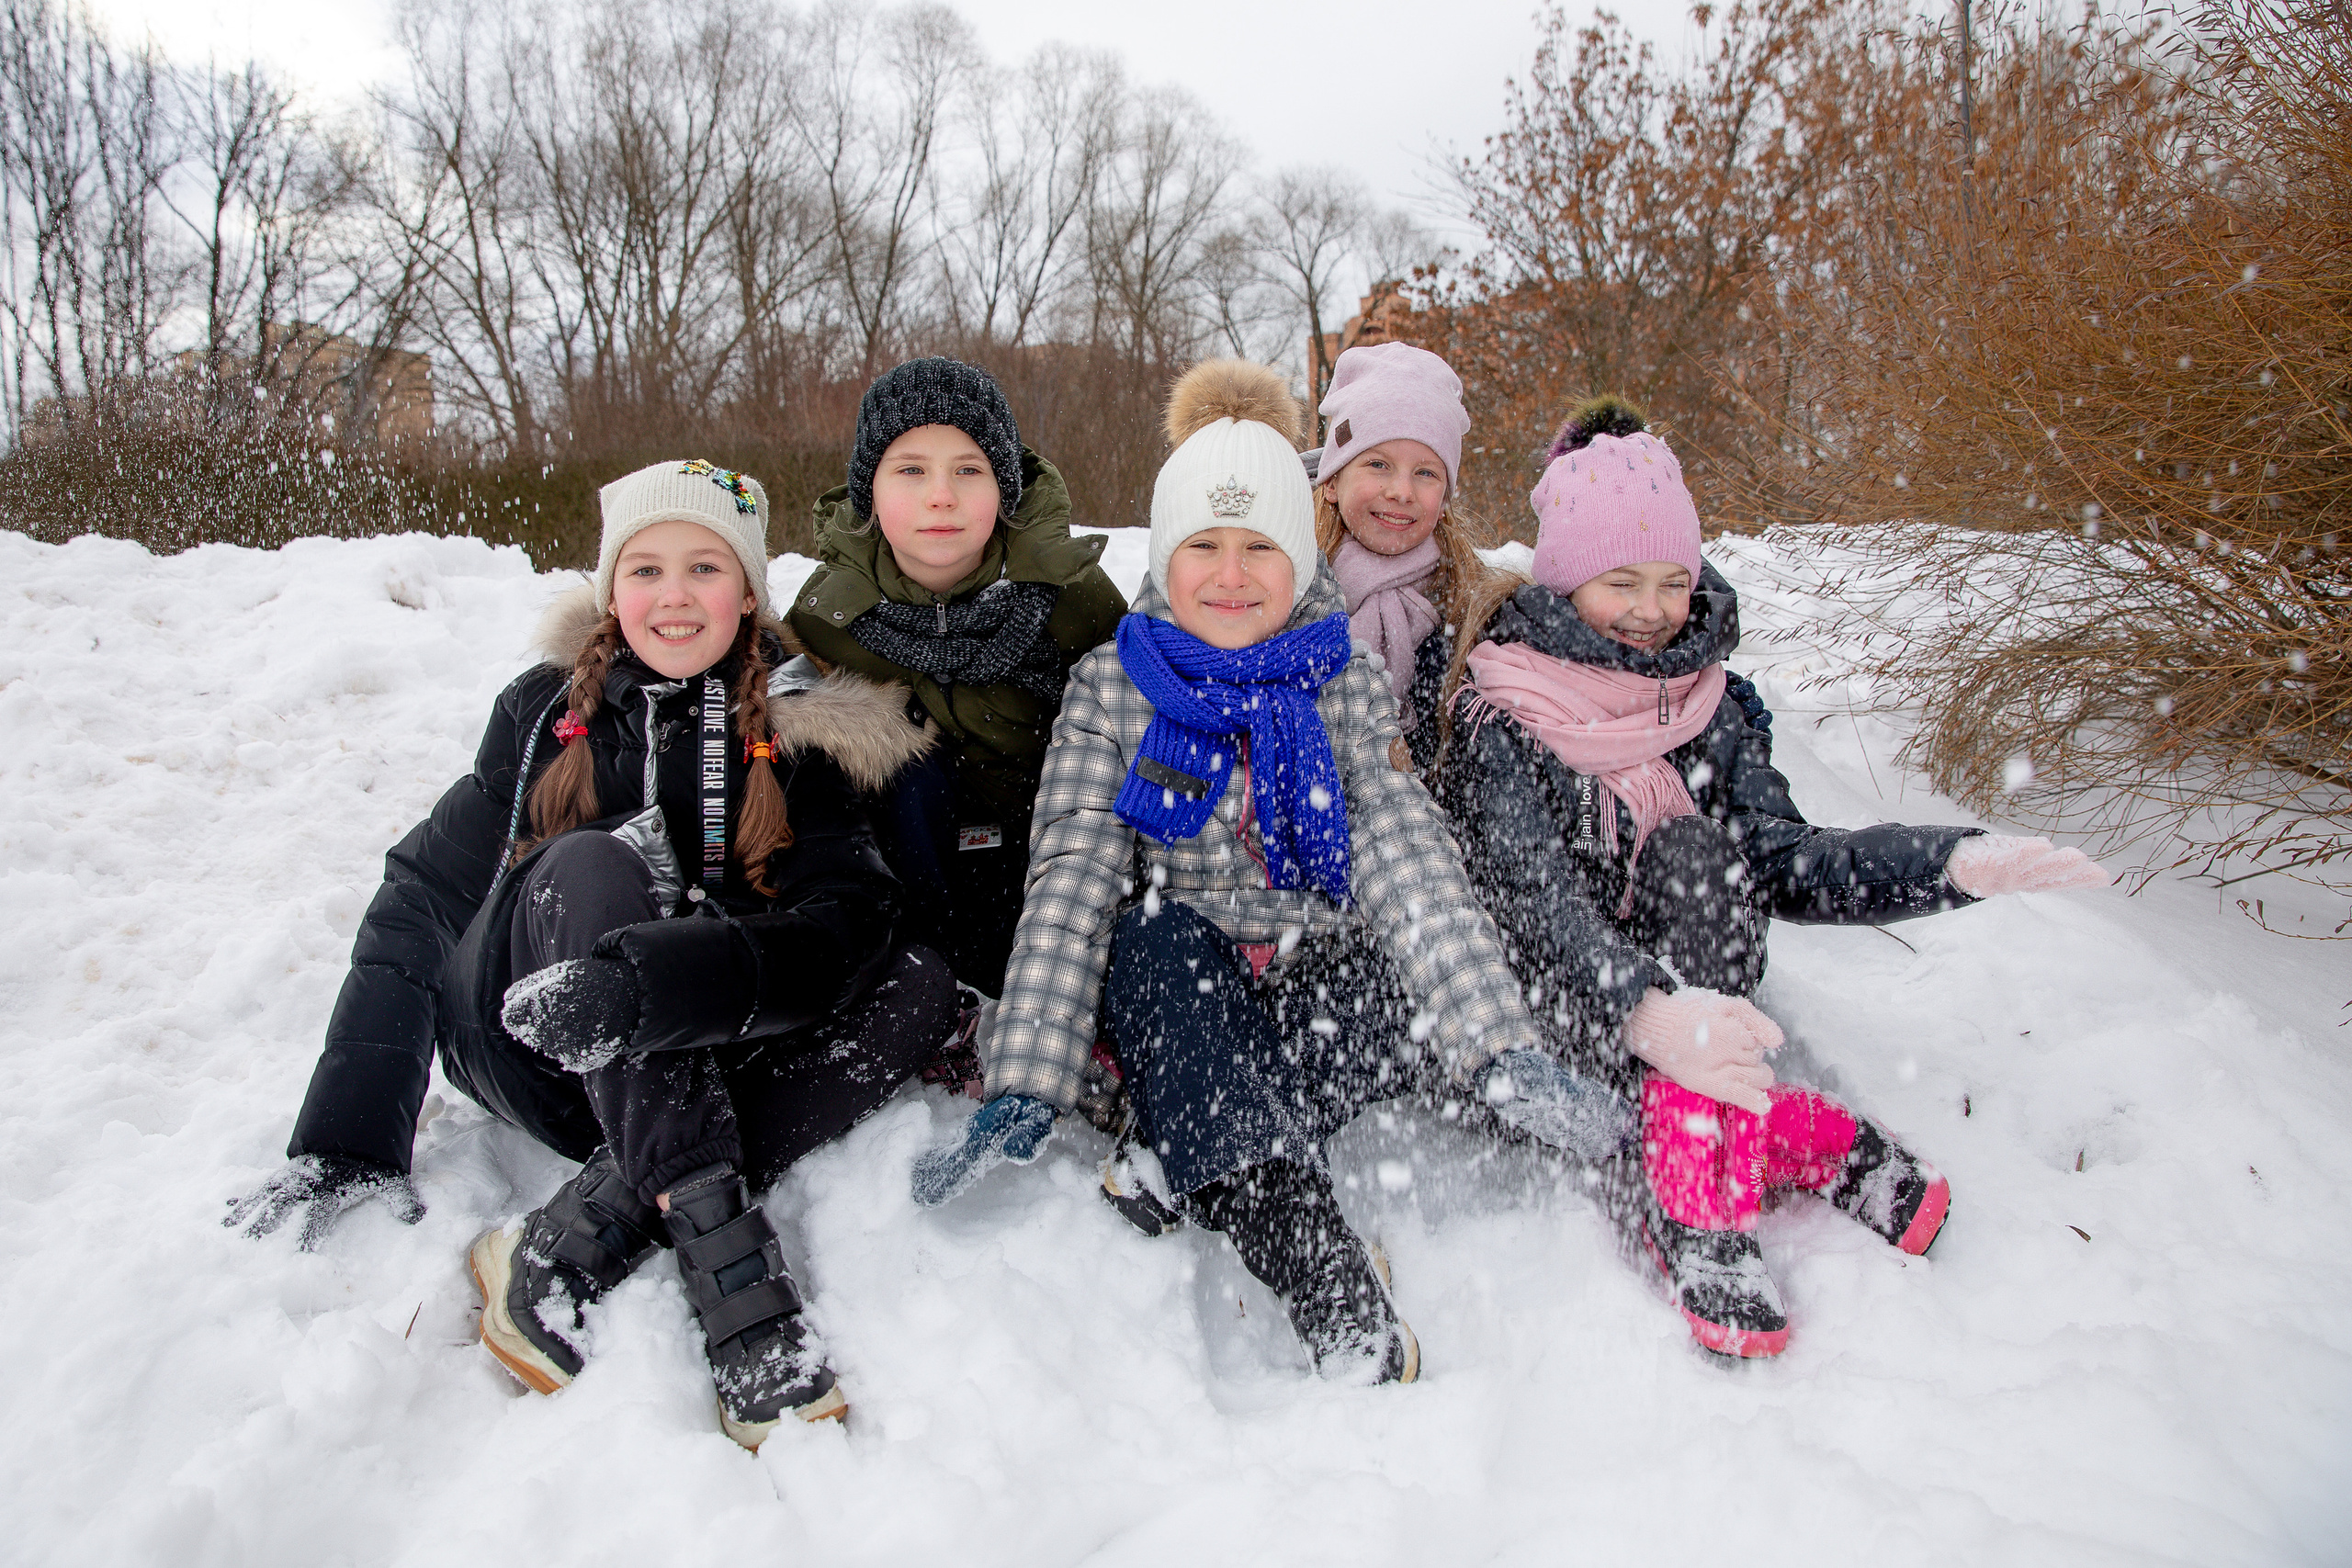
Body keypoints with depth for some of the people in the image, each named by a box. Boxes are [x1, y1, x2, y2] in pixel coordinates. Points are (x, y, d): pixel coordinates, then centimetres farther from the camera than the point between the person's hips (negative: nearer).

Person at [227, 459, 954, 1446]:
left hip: (697, 1073, 1)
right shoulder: (549, 712, -1)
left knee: (918, 987, -22)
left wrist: (660, 982, -38)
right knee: (595, 865, -29)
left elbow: (851, 919, -20)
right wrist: (347, 1143, -12)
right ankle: (732, 1274, -40)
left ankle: (571, 1246, -32)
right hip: (522, 1055, -1)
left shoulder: (797, 730, -4)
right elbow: (421, 903, -3)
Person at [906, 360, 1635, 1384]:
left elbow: (1412, 867, -6)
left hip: (1321, 1001, 1)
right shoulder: (1110, 688, 3)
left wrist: (1504, 1053, -22)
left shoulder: (1350, 693, 6)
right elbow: (1071, 879, -7)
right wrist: (1025, 1089, -20)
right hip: (1177, 1013, 0)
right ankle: (1339, 1302, -44)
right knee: (1156, 933, -34)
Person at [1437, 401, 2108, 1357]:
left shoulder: (1699, 699, 5)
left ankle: (1692, 1194, -25)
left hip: (1686, 995, 4)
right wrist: (1645, 1011, -46)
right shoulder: (1499, 716, -13)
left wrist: (1955, 863, -18)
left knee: (1693, 851, -25)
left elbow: (1782, 860, -2)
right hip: (1550, 1018, -4)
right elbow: (1531, 897, -27)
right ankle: (1786, 1138, -23)